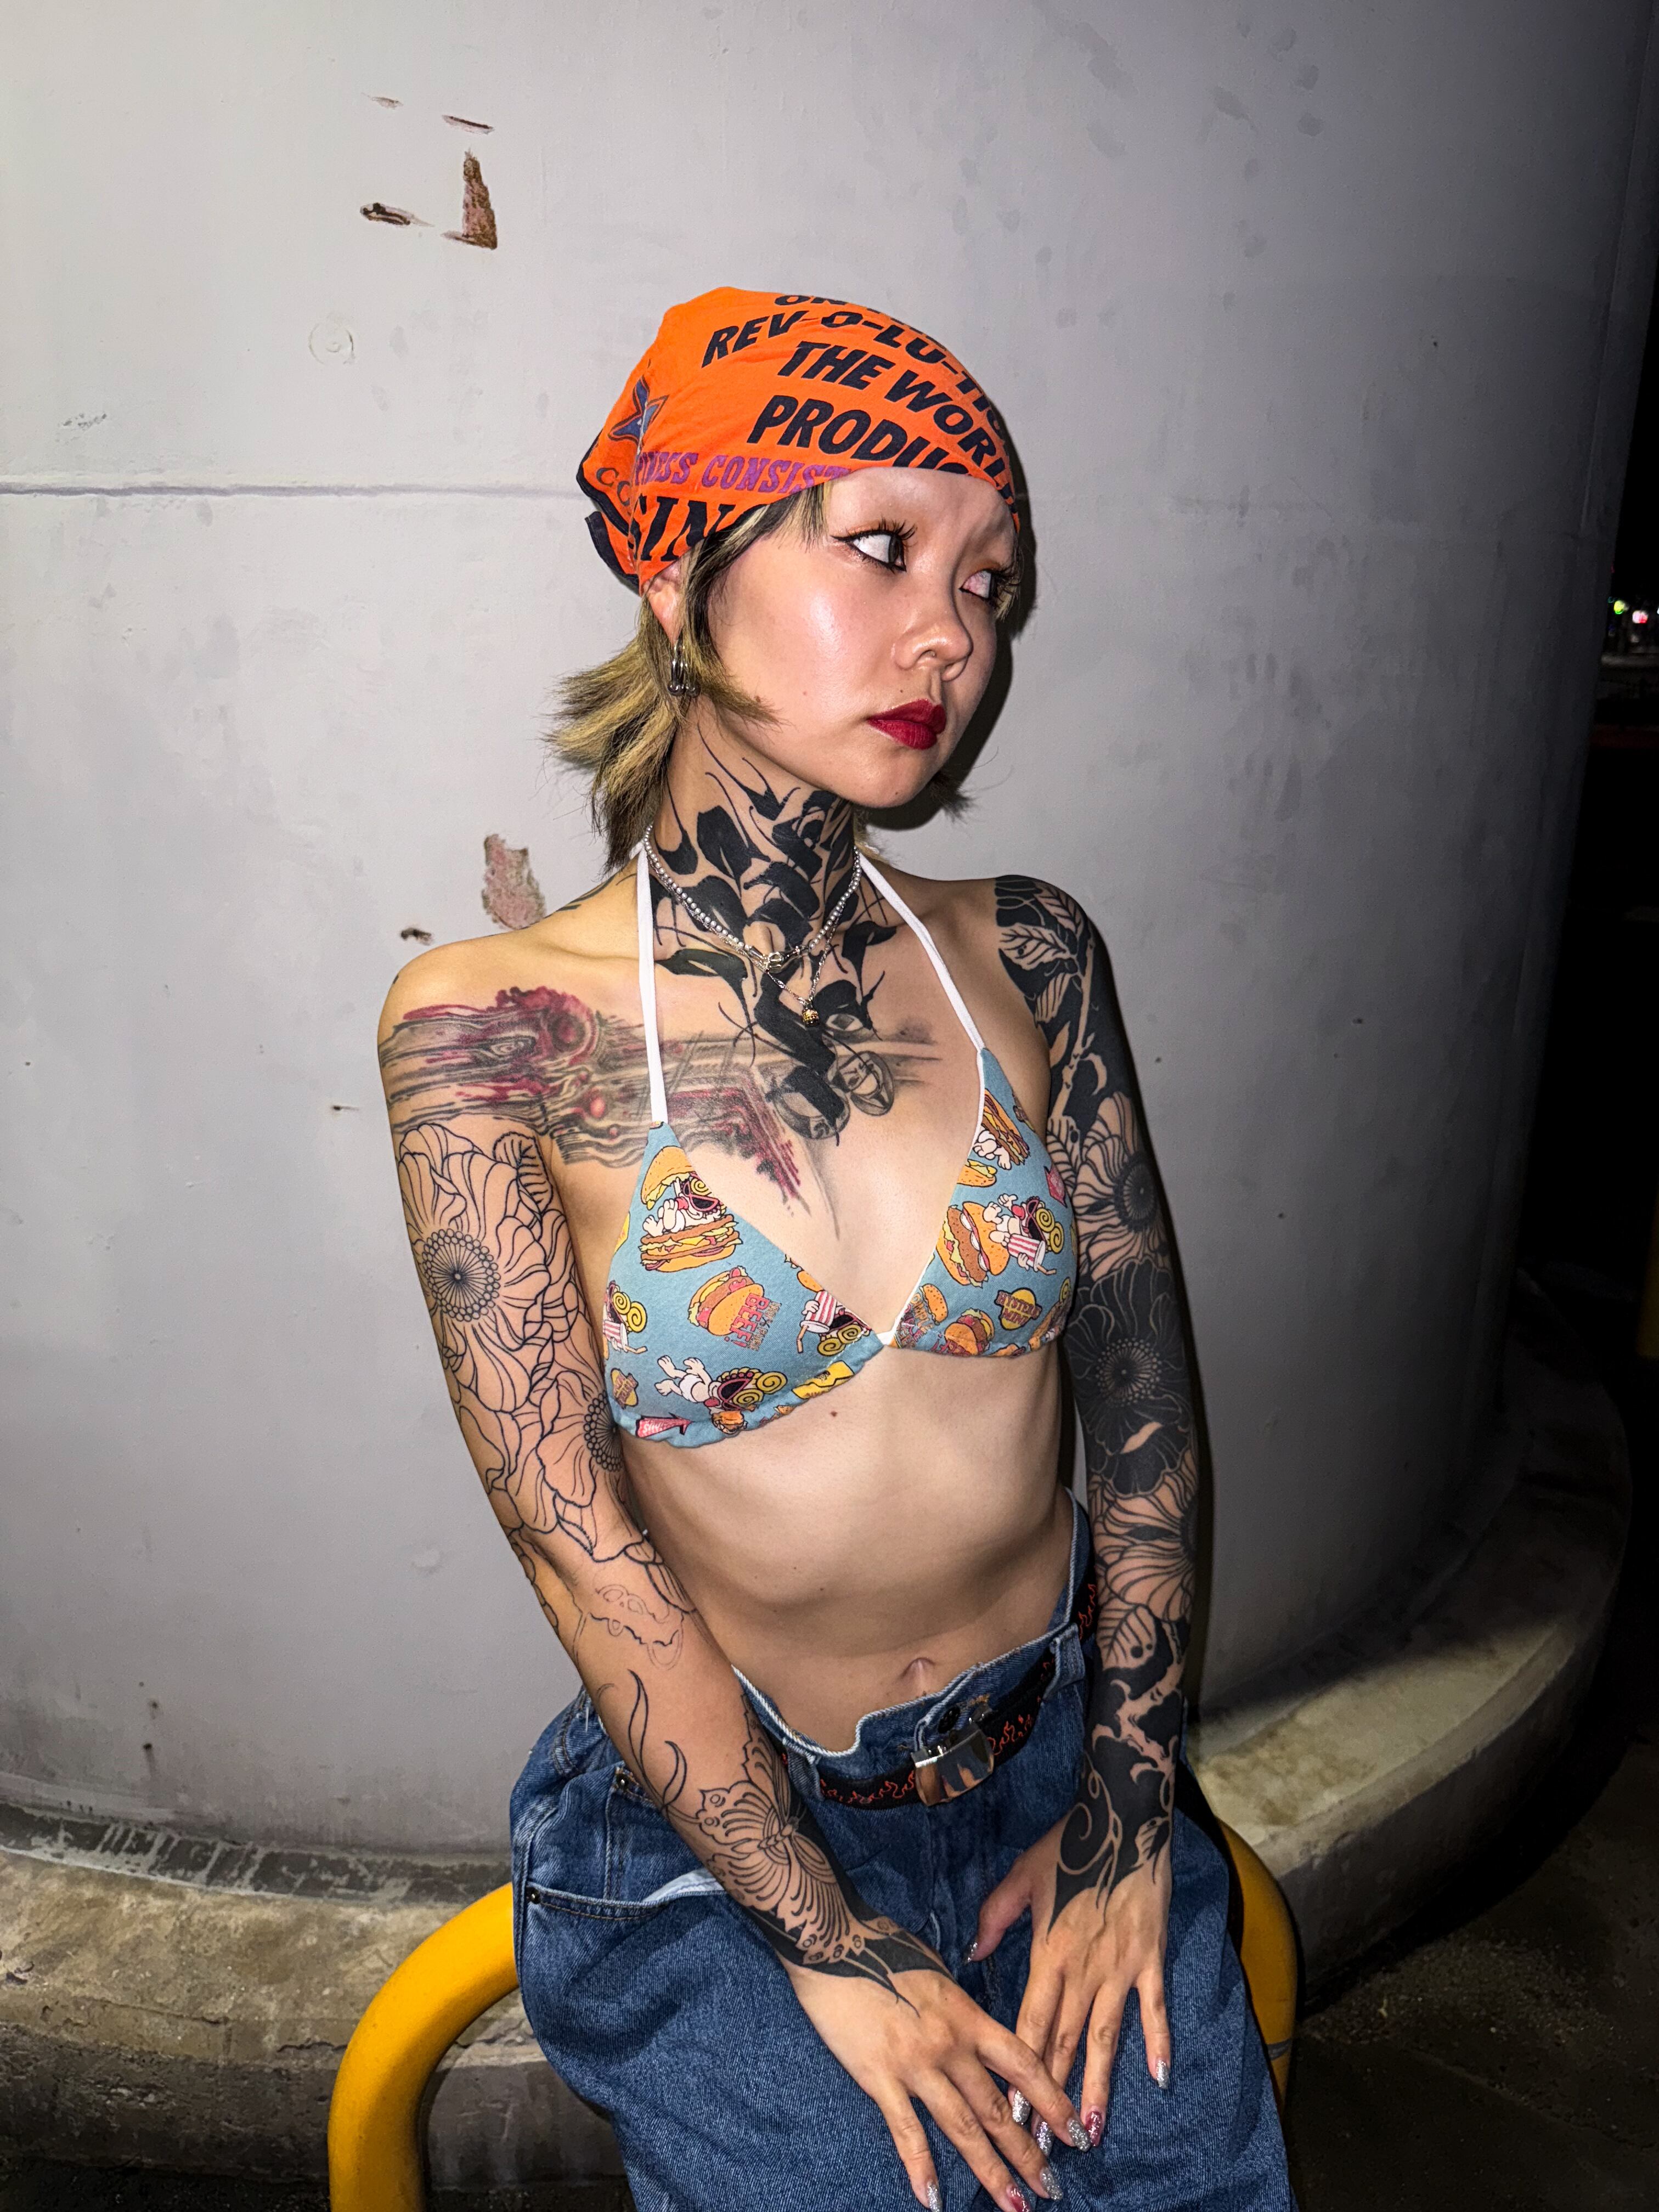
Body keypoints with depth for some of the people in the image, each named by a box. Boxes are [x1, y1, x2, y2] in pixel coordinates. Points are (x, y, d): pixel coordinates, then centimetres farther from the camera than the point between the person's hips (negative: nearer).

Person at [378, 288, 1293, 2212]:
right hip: (718, 1823, -2)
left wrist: (1128, 1816, -2)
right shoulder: (490, 1027, -16)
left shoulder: (1022, 960, -7)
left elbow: (1142, 1401, -1)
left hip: (1058, 1770, 3)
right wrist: (834, 1941, -11)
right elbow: (572, 1532, -15)